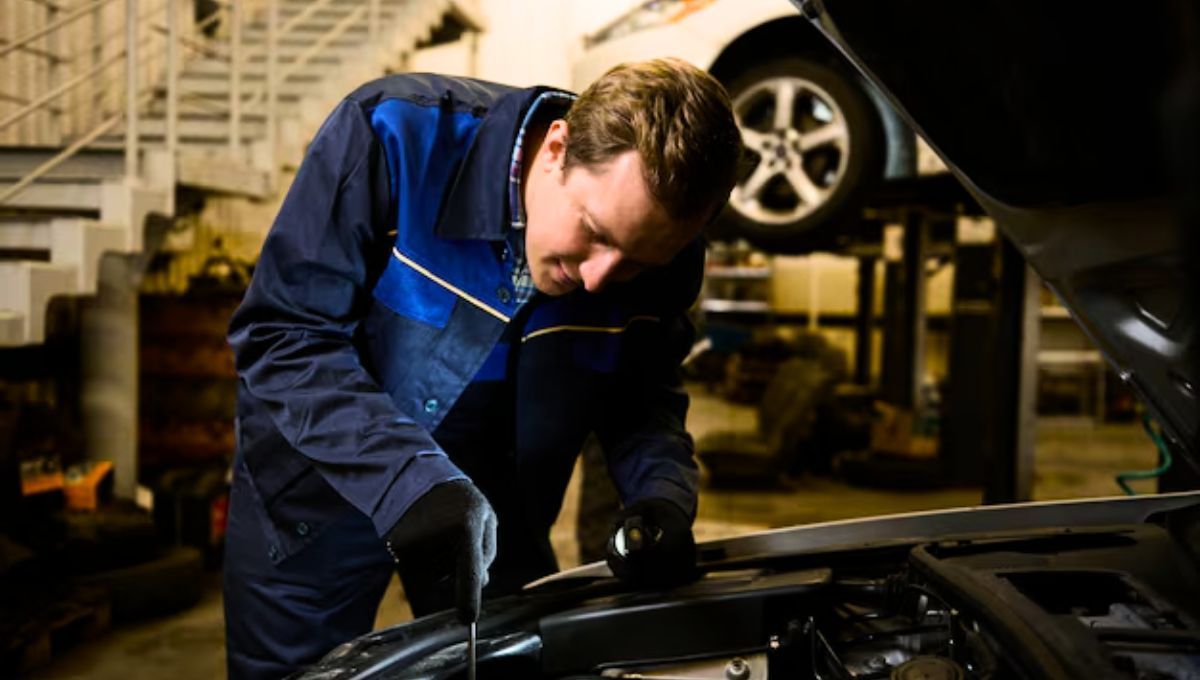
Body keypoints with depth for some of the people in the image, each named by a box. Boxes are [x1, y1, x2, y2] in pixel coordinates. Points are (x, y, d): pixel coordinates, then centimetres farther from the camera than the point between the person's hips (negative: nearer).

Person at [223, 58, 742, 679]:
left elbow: (644, 398, -1)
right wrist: (409, 480, -37)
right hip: (320, 485, -2)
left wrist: (665, 497, -21)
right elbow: (282, 336, -27)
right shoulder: (399, 133, -29)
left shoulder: (663, 256, -16)